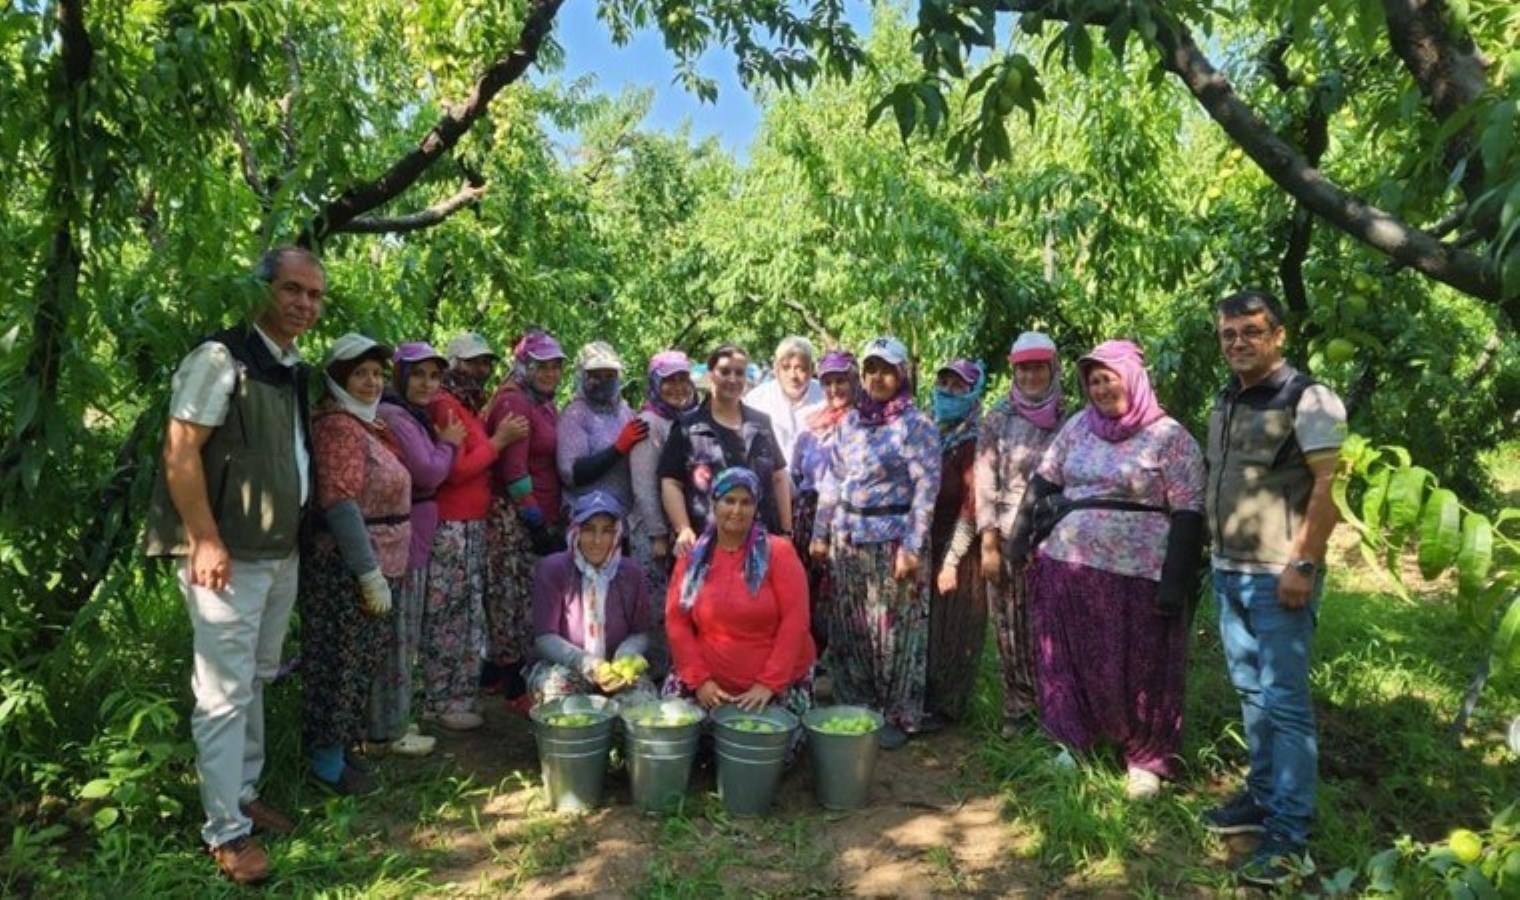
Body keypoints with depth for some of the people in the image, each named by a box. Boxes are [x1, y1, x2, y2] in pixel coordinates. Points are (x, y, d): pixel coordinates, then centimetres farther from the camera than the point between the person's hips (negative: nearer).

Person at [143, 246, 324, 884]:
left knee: (256, 682, 18)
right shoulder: (221, 357, -12)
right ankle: (225, 830, 11)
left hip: (282, 553, 8)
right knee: (226, 693, -1)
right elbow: (179, 453, -17)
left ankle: (244, 794, 32)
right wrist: (206, 541, -21)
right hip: (229, 555, -8)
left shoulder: (295, 372, 12)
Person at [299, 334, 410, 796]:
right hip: (346, 568, -9)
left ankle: (337, 749, 28)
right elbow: (340, 504, -22)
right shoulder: (338, 426, -15)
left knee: (356, 663, 16)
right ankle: (327, 763, 12)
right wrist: (371, 574, -23)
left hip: (373, 565, 9)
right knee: (341, 664, 0)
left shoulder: (364, 424, 14)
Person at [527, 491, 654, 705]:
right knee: (554, 685, -34)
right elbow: (544, 637, -11)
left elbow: (640, 633, 4)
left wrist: (625, 660, -20)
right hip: (563, 665, -2)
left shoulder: (631, 572, -1)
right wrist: (587, 664, -27)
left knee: (643, 696, -26)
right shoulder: (551, 569, -8)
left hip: (616, 669, 2)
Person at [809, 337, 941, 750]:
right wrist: (820, 532, 12)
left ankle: (899, 716, 17)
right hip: (847, 537, 6)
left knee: (892, 628, 2)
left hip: (891, 537, -5)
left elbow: (926, 487, -11)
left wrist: (912, 545, -17)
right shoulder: (851, 421, 10)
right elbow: (833, 478, 14)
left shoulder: (916, 425, -6)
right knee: (849, 626, 12)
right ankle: (855, 707, 28)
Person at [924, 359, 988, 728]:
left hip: (957, 551, -5)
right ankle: (919, 700, 26)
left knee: (949, 631, 3)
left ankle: (942, 708, 18)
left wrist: (951, 560, -15)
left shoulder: (974, 443, -9)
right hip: (924, 547, 5)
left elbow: (972, 508, -13)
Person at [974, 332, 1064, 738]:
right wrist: (988, 544, -7)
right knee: (1010, 627, 6)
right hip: (1008, 538, 0)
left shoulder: (1067, 418, 4)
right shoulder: (998, 418, 1)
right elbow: (985, 481, -2)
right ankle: (1018, 705, 22)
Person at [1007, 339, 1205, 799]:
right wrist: (1021, 531, 5)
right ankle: (1075, 742, 29)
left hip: (1139, 573, -4)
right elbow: (1043, 479, 13)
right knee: (1073, 662, 13)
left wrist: (1175, 580, -15)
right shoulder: (1079, 426, 8)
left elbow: (1188, 513, -9)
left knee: (1139, 668, 8)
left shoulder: (1169, 436, -6)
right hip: (1070, 566, 5)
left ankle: (1146, 760, 23)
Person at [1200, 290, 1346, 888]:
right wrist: (1218, 557, 16)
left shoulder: (1307, 398, -9)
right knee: (1250, 692, 15)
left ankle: (1289, 832, 4)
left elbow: (1330, 486, -15)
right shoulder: (1224, 402, 13)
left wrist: (1303, 564, -19)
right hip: (1229, 572, 7)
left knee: (1285, 701, -3)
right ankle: (1263, 795, 27)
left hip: (1279, 576, -7)